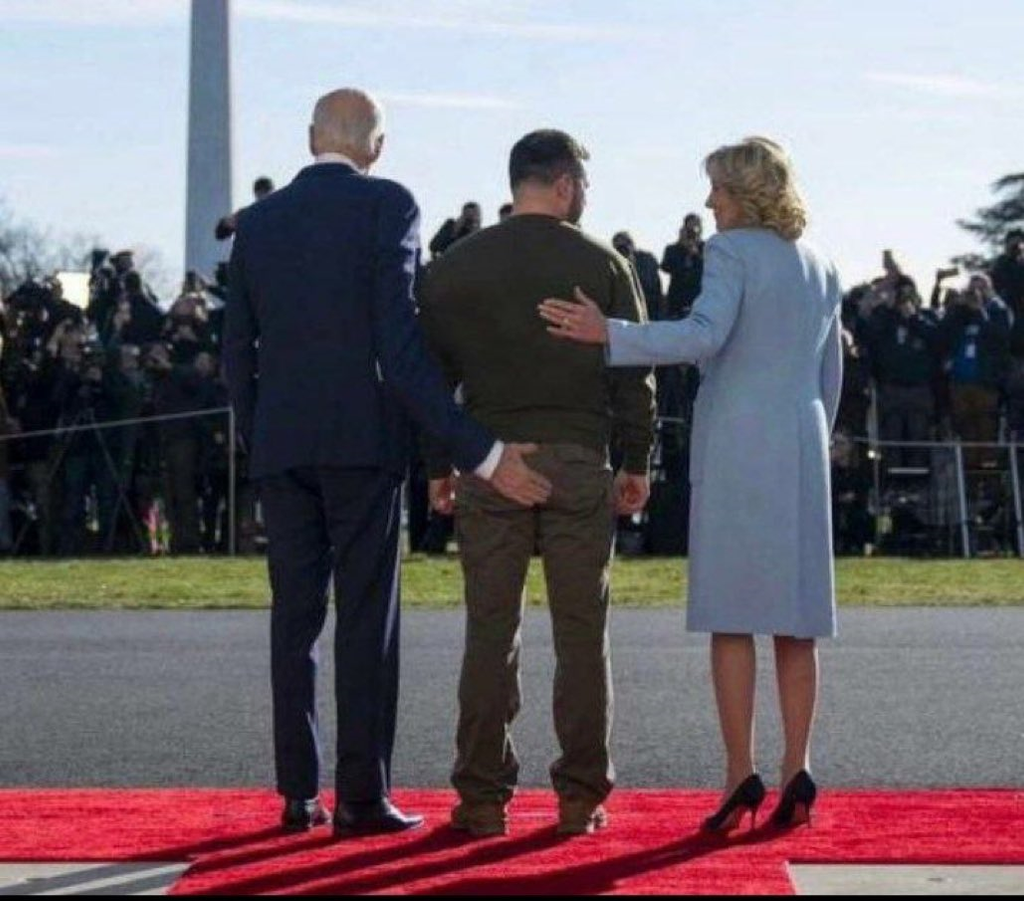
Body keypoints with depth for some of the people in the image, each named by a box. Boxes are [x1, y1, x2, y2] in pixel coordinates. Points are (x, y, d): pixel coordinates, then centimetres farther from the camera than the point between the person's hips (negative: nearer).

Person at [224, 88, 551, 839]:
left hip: (280, 444, 4)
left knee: (295, 616, 8)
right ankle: (362, 796, -2)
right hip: (363, 438, -4)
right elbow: (401, 346, -14)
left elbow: (238, 351, 9)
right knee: (367, 619, -1)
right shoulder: (388, 205, -5)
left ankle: (299, 795, 10)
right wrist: (481, 452, -15)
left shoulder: (258, 221, 10)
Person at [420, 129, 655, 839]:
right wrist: (636, 463, 9)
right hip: (579, 461, -1)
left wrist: (439, 466, 12)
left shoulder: (455, 267, 5)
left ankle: (483, 798, 3)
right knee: (581, 631, 4)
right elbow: (634, 374, 1)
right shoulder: (602, 264, 1)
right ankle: (581, 795, 5)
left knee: (491, 630, 3)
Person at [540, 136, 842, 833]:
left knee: (731, 617, -3)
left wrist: (608, 333, -22)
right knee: (796, 622, 6)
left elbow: (705, 335, -20)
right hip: (801, 451, 6)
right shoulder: (821, 268, 15)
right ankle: (797, 773, 3)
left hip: (735, 447, -6)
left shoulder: (733, 251, -5)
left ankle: (742, 775, -6)